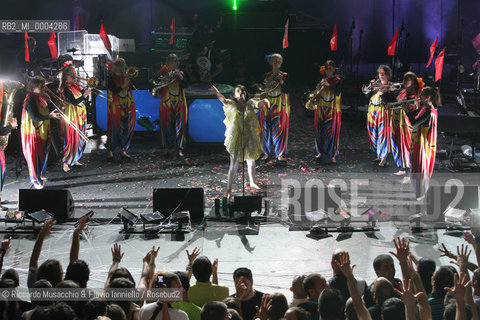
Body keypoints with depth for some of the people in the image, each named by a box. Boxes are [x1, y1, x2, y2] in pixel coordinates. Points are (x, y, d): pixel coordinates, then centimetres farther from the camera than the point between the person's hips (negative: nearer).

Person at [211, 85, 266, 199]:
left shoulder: (249, 104, 3)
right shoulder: (232, 104, -3)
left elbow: (258, 104, -16)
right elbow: (224, 100, -24)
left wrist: (263, 101, -41)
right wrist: (218, 94, -47)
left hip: (250, 137, 3)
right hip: (236, 138, -3)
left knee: (251, 161, 18)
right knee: (234, 164, -4)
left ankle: (252, 182, 39)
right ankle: (228, 188, 3)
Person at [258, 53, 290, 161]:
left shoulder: (284, 75, 2)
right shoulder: (267, 76, 9)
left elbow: (286, 91, -5)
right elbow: (263, 89, 12)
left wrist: (282, 82, -19)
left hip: (280, 105, -2)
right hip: (268, 104, 2)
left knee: (279, 128, -3)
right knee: (266, 128, 1)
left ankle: (280, 153, 5)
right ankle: (266, 152, 10)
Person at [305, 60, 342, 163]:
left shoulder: (337, 80, -3)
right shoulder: (322, 79, 7)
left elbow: (338, 93, -17)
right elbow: (316, 92, 10)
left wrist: (328, 85, -25)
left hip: (332, 110, -4)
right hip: (321, 108, 4)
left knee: (331, 131, -6)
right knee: (320, 130, 9)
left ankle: (332, 155, 0)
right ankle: (320, 151, 25)